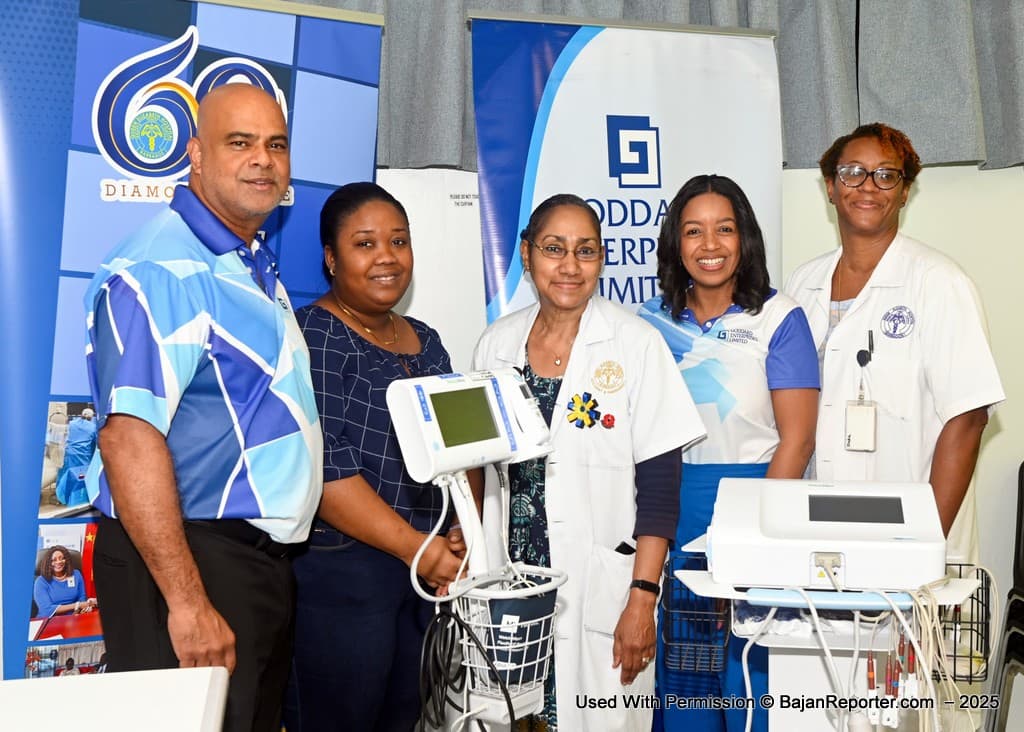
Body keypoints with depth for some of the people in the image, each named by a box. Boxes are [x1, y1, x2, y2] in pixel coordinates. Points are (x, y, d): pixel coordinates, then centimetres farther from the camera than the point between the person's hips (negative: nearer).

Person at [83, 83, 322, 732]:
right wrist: (187, 601, -28)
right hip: (188, 558, -9)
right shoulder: (162, 270, -17)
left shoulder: (255, 263, 14)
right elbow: (129, 437, -25)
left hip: (262, 556, 10)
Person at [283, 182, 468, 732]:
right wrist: (418, 548, -19)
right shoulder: (312, 338, -10)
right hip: (338, 571, -7)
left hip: (429, 571, 7)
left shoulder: (425, 342, 13)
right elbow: (324, 467, -19)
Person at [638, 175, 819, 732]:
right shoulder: (652, 321, 6)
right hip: (669, 513, 3)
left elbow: (797, 438, -8)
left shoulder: (778, 319, -4)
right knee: (678, 668, 12)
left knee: (750, 664, 4)